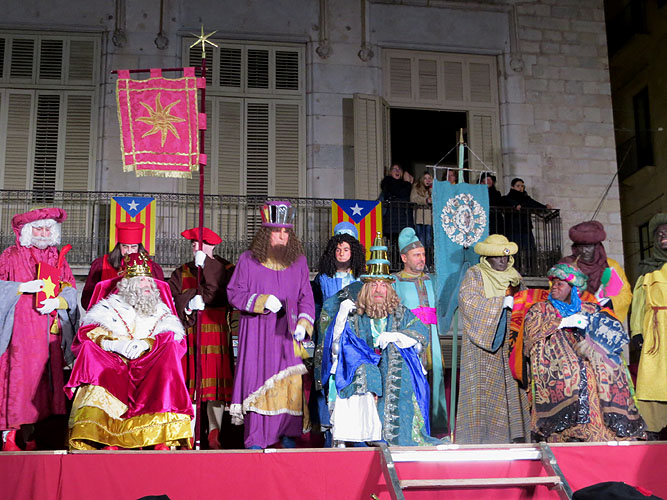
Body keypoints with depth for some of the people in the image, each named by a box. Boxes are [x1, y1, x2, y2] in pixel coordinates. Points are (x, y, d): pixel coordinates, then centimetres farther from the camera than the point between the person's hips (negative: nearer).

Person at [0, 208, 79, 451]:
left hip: (48, 330, 3)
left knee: (44, 376, -1)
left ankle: (30, 434, 4)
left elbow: (70, 289, 10)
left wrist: (57, 301, -9)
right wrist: (22, 287, -13)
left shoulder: (58, 257, 16)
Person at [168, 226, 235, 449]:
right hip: (188, 333, 1)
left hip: (216, 333, -1)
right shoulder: (181, 272, 15)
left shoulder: (225, 269, 8)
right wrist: (189, 303, -16)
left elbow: (222, 293, -12)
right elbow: (172, 300, 3)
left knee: (215, 381, -4)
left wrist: (206, 265, -12)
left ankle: (214, 435, 5)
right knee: (189, 382, -3)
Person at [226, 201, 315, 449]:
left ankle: (288, 433, 11)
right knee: (258, 381, -6)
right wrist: (262, 301, -14)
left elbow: (306, 298, 8)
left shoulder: (299, 262, 8)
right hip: (258, 334, -2)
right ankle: (256, 439, 0)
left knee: (291, 383, -1)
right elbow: (234, 293, 0)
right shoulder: (248, 260, 1)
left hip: (287, 335, 2)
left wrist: (303, 322, -9)